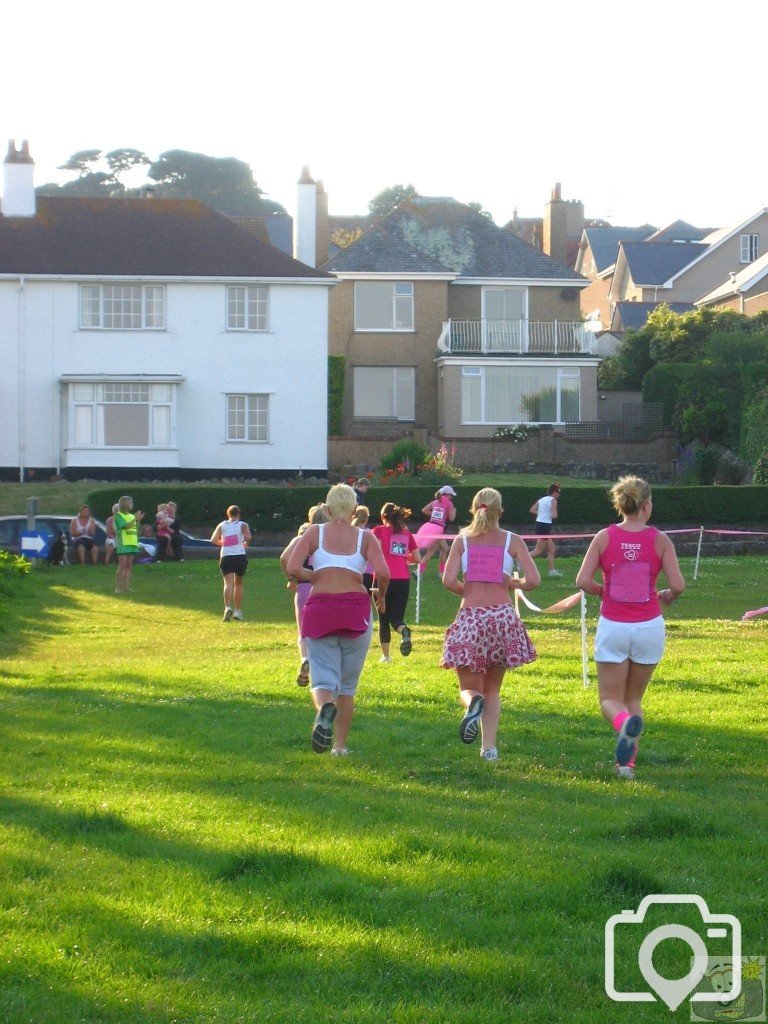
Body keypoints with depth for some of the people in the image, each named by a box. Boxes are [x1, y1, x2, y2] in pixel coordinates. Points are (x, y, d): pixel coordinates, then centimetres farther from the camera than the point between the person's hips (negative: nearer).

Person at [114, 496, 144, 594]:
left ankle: (126, 587, 7)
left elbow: (136, 529, 14)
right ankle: (117, 587, -8)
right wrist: (135, 519, -16)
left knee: (129, 566, 5)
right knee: (122, 566, -10)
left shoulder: (132, 516, 16)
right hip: (123, 543, -7)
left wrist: (138, 520, 1)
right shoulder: (118, 515, -3)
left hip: (132, 543, 7)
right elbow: (125, 526, -17)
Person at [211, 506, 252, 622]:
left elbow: (213, 540, 1)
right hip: (240, 556, 0)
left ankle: (228, 607, -32)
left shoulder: (222, 525, 8)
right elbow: (248, 538, -14)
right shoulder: (243, 525, 3)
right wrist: (245, 544, 8)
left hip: (225, 557, 0)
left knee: (228, 583, -9)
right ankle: (238, 611, 17)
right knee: (238, 583, 16)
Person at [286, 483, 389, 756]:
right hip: (356, 608, 0)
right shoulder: (365, 537, 4)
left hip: (320, 607, 0)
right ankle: (340, 745, 14)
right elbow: (383, 573, -9)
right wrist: (381, 596, 10)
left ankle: (324, 709, -35)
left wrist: (316, 578, 11)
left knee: (323, 676, 1)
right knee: (348, 683, 14)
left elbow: (292, 568, -7)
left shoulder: (314, 533, 5)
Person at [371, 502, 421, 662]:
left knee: (383, 618, 11)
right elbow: (417, 558, 13)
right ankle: (404, 631, -29)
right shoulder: (407, 534, 13)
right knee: (396, 617, 6)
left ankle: (385, 655, 12)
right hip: (403, 580, 2)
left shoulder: (379, 531, 2)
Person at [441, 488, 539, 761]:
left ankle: (473, 703, -25)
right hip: (503, 615, 1)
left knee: (469, 687, 11)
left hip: (470, 617, -1)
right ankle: (489, 746, 3)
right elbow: (533, 580, -4)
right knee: (493, 689, 17)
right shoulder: (512, 541, 5)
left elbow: (448, 580, -7)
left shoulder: (462, 540, 5)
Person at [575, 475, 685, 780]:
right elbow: (678, 585, -10)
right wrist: (666, 597, 12)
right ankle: (627, 762, 11)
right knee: (634, 698, 18)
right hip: (649, 627, 1)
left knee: (611, 699, 7)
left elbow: (583, 581, -8)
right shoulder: (660, 540, -4)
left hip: (612, 627, -1)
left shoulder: (604, 537, -3)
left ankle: (625, 723, -28)